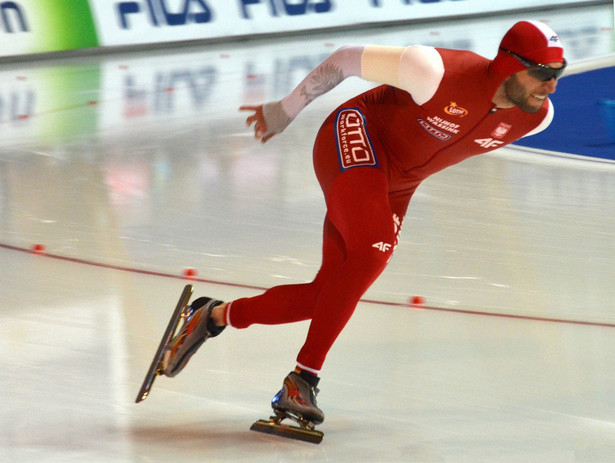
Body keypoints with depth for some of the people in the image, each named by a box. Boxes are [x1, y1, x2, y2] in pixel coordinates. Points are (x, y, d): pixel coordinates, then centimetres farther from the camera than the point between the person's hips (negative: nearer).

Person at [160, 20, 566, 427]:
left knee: (329, 296, -3)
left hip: (395, 186, 7)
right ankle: (304, 377, -23)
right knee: (372, 253, -30)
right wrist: (286, 111, -5)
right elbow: (348, 59, -16)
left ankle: (215, 316, 14)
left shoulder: (535, 116, -9)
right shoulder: (438, 72, -29)